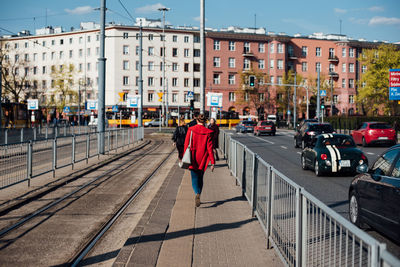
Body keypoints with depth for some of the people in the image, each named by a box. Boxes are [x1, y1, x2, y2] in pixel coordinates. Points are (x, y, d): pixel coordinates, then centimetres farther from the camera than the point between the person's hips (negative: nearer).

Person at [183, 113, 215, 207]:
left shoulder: (191, 130, -5)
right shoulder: (208, 132, -6)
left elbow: (186, 145, -4)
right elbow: (210, 148, -7)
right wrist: (212, 162, -4)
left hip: (193, 159, -1)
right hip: (202, 159, 1)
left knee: (194, 179, 4)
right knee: (200, 178, 18)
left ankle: (197, 194, -23)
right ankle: (197, 198, 19)